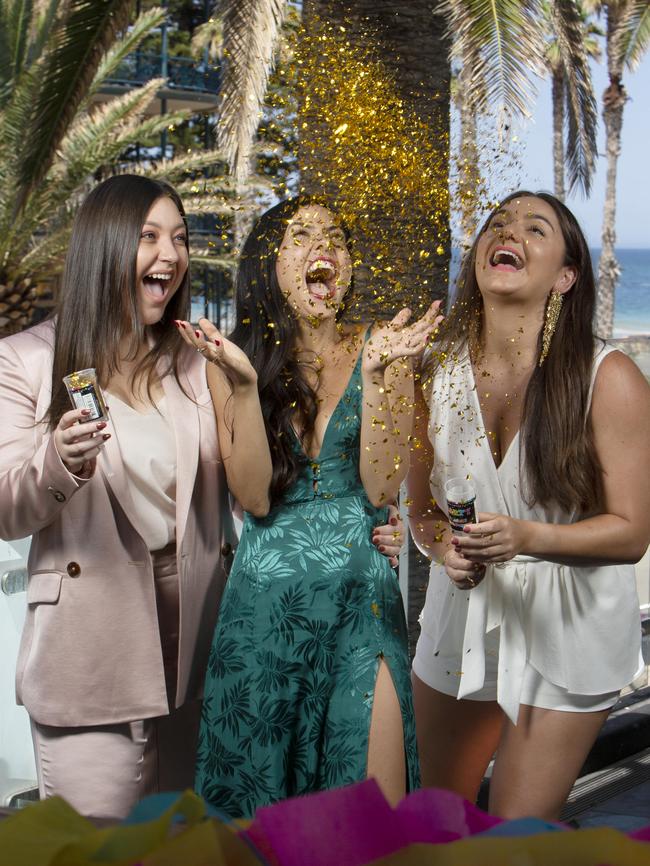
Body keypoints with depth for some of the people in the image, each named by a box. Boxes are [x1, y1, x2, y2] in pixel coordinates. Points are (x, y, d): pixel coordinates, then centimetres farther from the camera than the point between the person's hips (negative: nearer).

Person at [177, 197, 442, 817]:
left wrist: (376, 375, -16)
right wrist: (244, 382, -17)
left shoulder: (380, 353, 2)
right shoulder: (233, 360, 3)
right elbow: (254, 496, -7)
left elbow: (381, 489, -8)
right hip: (264, 598, 0)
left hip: (360, 600, 0)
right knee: (255, 795, 10)